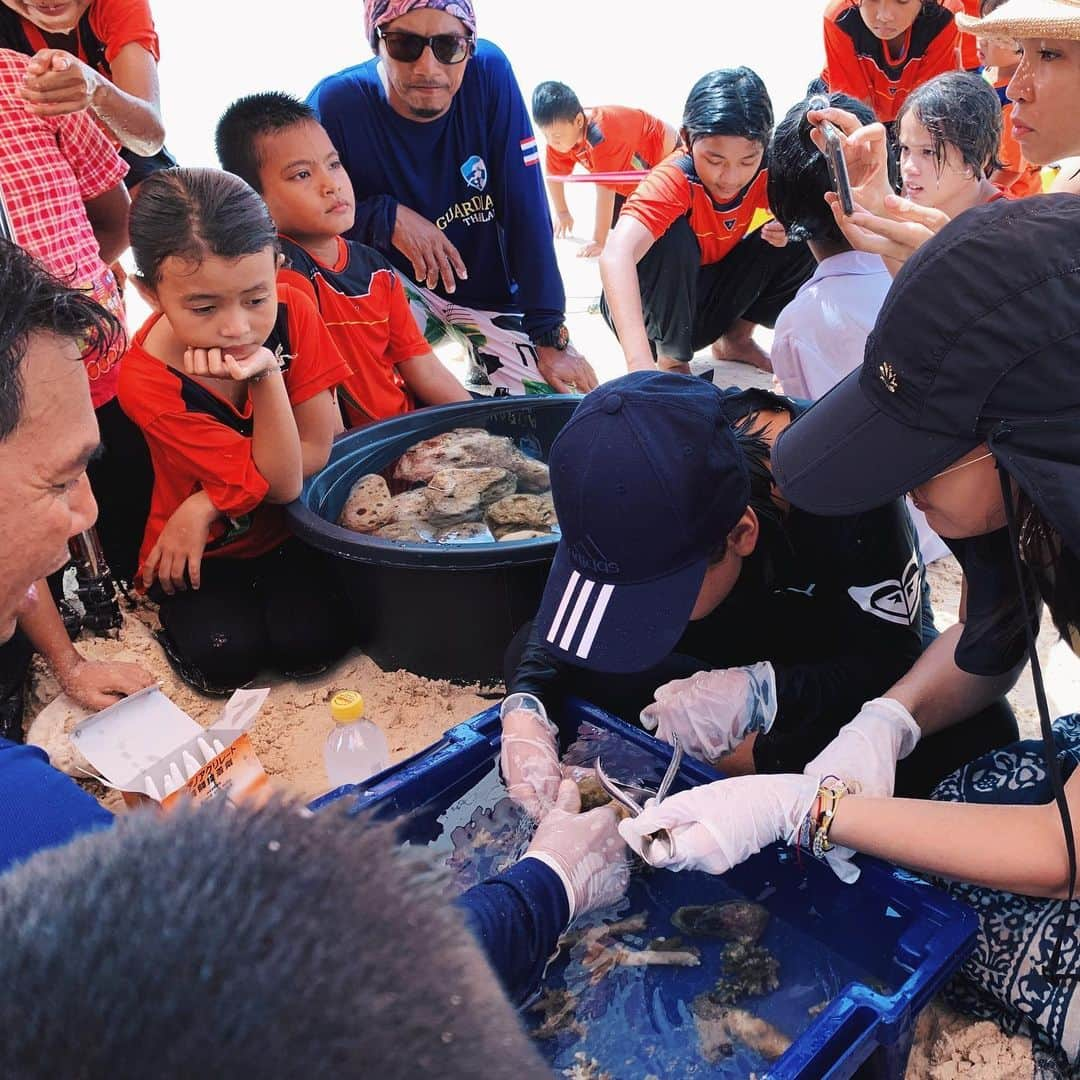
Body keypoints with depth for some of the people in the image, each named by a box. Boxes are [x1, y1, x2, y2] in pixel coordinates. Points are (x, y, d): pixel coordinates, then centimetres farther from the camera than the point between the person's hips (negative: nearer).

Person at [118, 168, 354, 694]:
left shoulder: (292, 311, -18)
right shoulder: (146, 381, -27)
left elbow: (321, 451, -16)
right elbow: (281, 482, -26)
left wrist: (207, 504, -22)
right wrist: (264, 376, -40)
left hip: (288, 532, 2)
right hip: (200, 552, -2)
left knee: (309, 642, -20)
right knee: (225, 659, -22)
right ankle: (178, 616, 9)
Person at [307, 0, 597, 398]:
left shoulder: (488, 74, -18)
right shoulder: (336, 102, -22)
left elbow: (526, 208, -17)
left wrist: (550, 335, -18)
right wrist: (387, 216, -29)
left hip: (490, 287, 2)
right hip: (396, 286, -2)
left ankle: (478, 386, 25)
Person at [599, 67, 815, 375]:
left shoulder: (765, 171, -16)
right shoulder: (673, 179, -32)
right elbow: (616, 255, -49)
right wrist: (639, 362, -62)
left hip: (714, 302, 5)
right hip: (647, 304, -5)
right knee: (673, 239, -34)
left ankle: (736, 338, 8)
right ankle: (672, 357, -12)